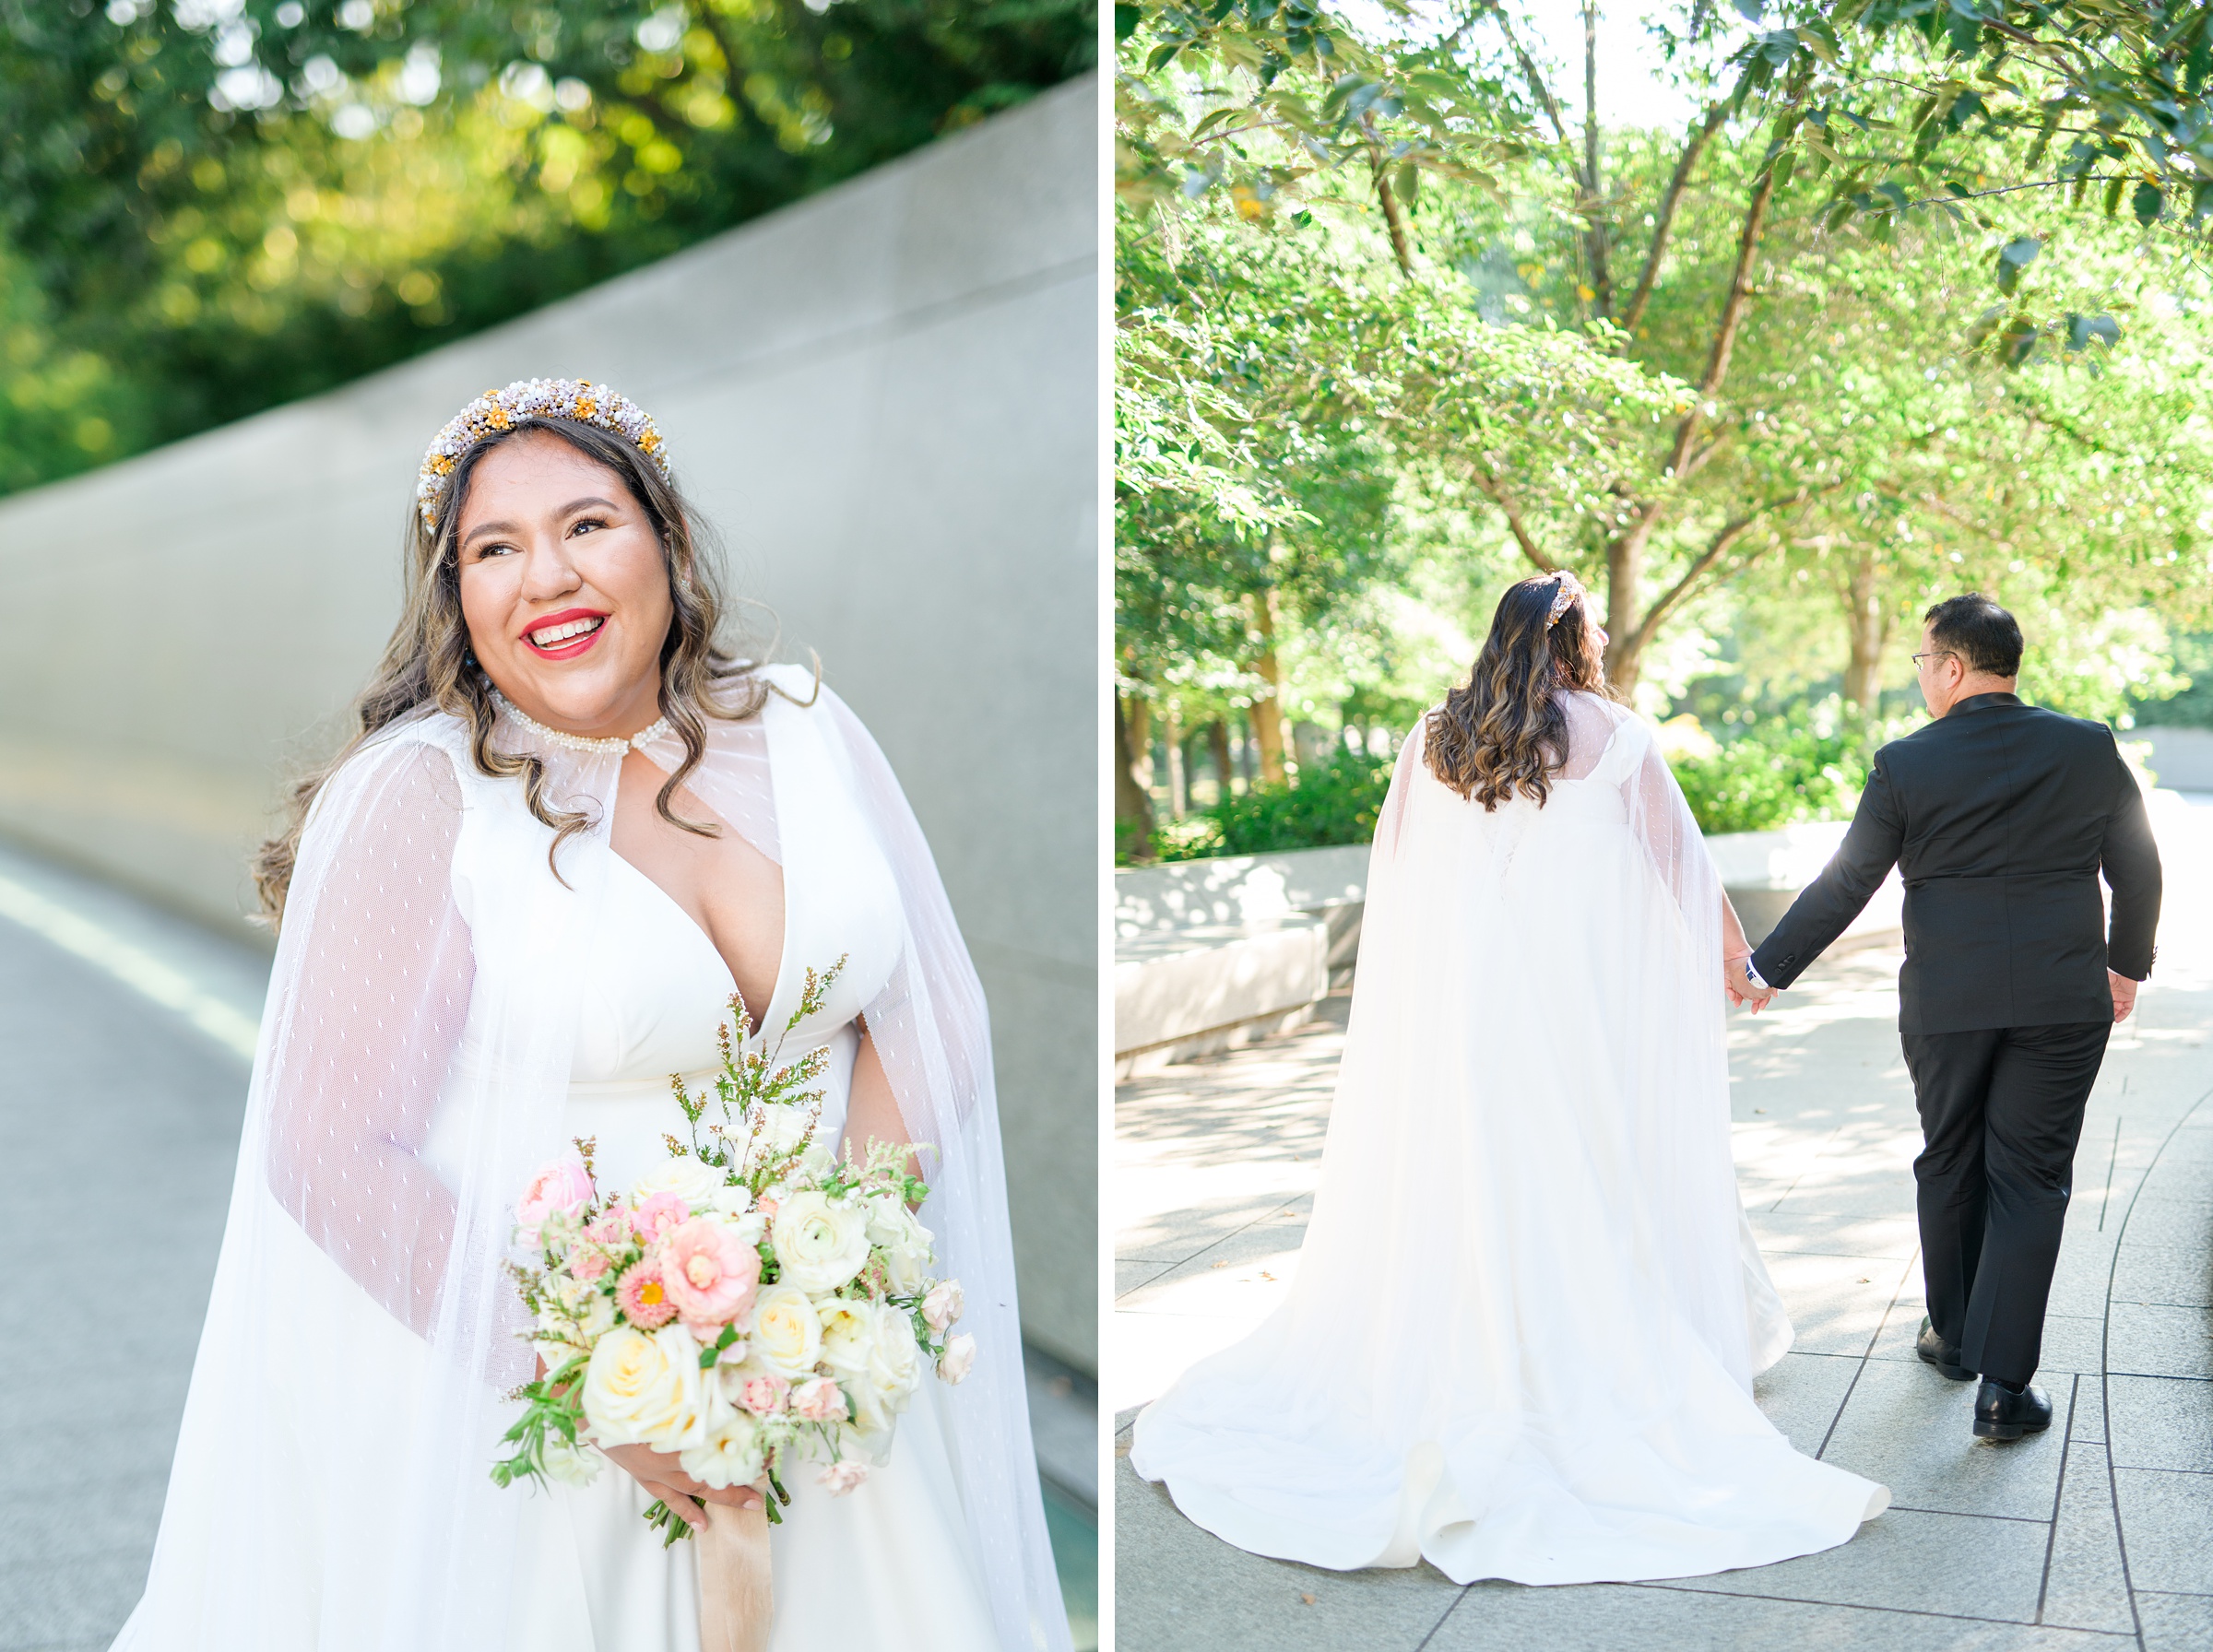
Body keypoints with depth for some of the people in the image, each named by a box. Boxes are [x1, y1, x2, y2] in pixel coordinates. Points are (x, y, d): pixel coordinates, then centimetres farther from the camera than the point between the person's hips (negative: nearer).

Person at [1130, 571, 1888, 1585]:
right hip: (1575, 999, -3)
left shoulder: (1433, 741, 6)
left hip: (1448, 1004, 3)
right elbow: (1683, 864, 7)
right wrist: (1739, 957, 22)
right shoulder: (1614, 738, -3)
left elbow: (1392, 880, 14)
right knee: (1577, 1198, 3)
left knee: (1449, 1185, 9)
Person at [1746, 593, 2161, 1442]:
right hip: (2063, 1003, 0)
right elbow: (2137, 868, 5)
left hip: (1944, 1004, 0)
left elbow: (1842, 887, -5)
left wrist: (1766, 968, 5)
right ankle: (2003, 1386, 0)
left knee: (1949, 1166, 17)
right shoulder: (2090, 748, -1)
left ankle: (1953, 1334, 33)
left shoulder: (1904, 764, -7)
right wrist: (2127, 963, 20)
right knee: (2028, 1181, 3)